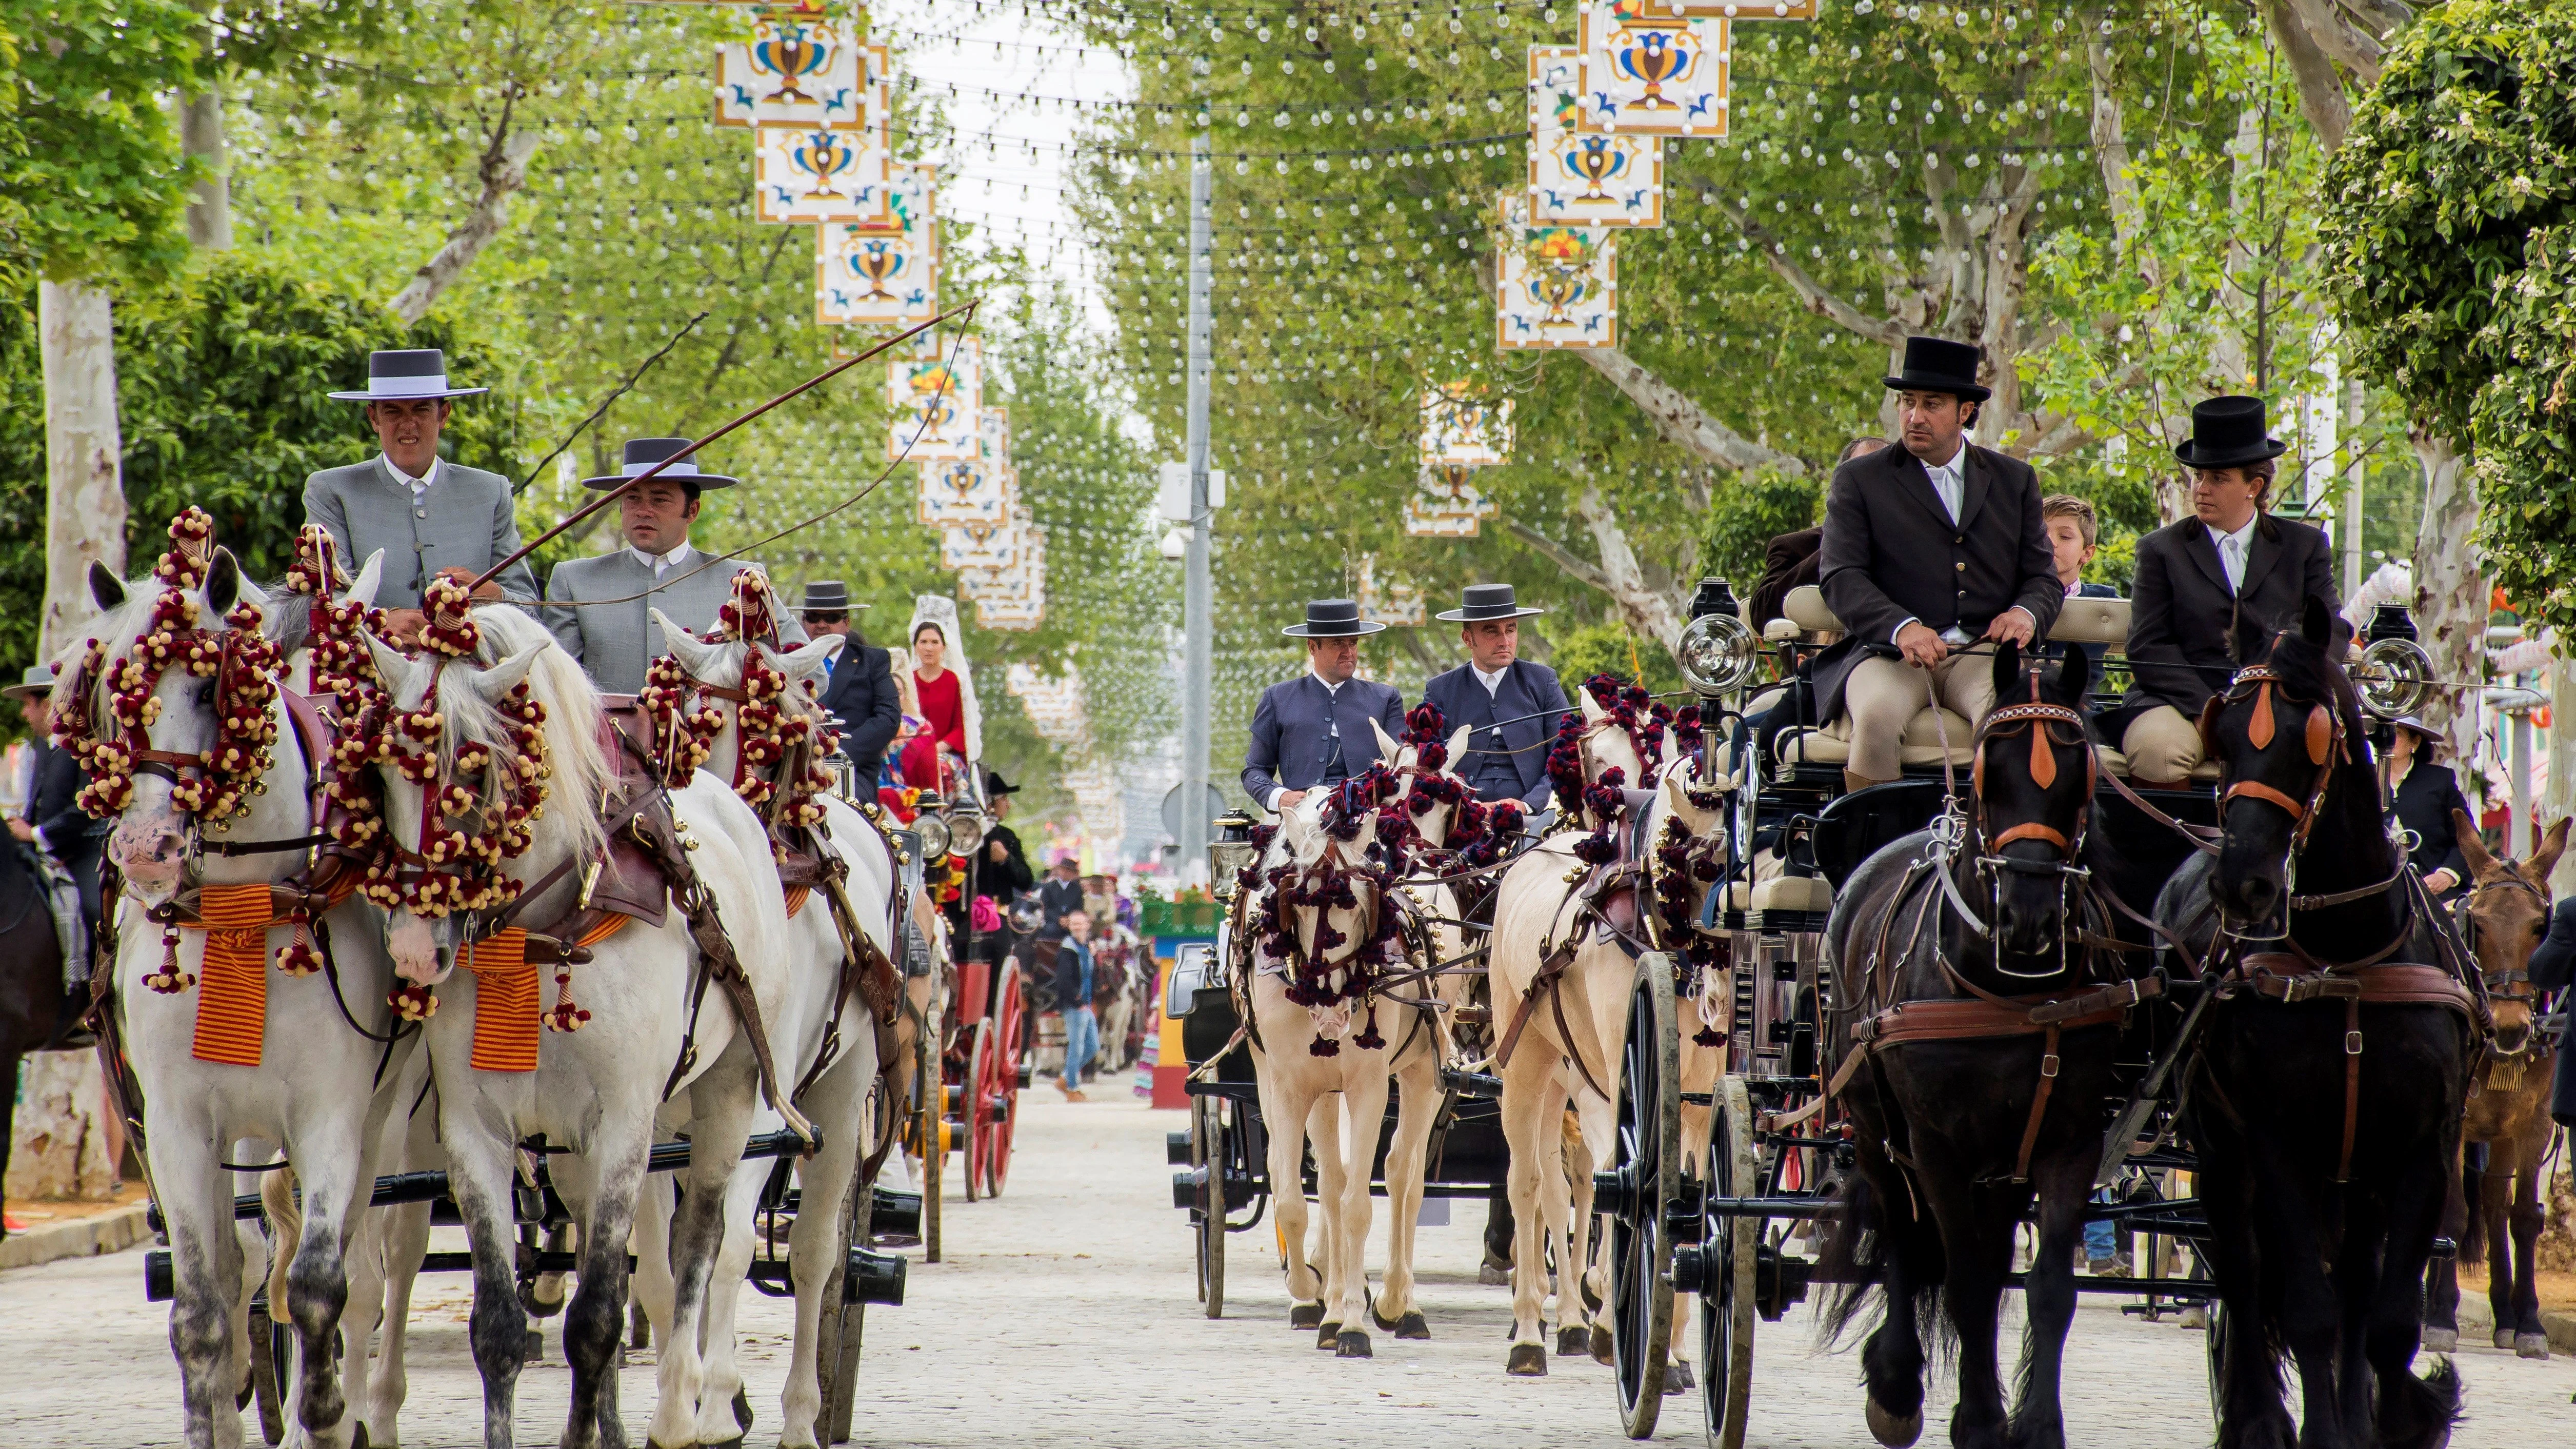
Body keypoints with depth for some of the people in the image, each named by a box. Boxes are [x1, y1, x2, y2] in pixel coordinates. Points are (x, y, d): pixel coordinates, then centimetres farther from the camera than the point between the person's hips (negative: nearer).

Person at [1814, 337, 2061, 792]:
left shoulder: (2014, 481, 18)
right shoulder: (1859, 481, 10)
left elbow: (2043, 575, 17)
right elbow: (1841, 577, -1)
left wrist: (2026, 613, -9)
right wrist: (1901, 627, -21)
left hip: (1980, 657, 1)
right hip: (1888, 654, -1)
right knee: (1877, 716, -35)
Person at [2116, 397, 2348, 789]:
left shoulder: (2306, 547, 15)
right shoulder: (2161, 549, 12)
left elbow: (2332, 634, 7)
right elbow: (2148, 647, 1)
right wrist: (2206, 710, -14)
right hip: (2183, 702, -1)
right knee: (2156, 748, -35)